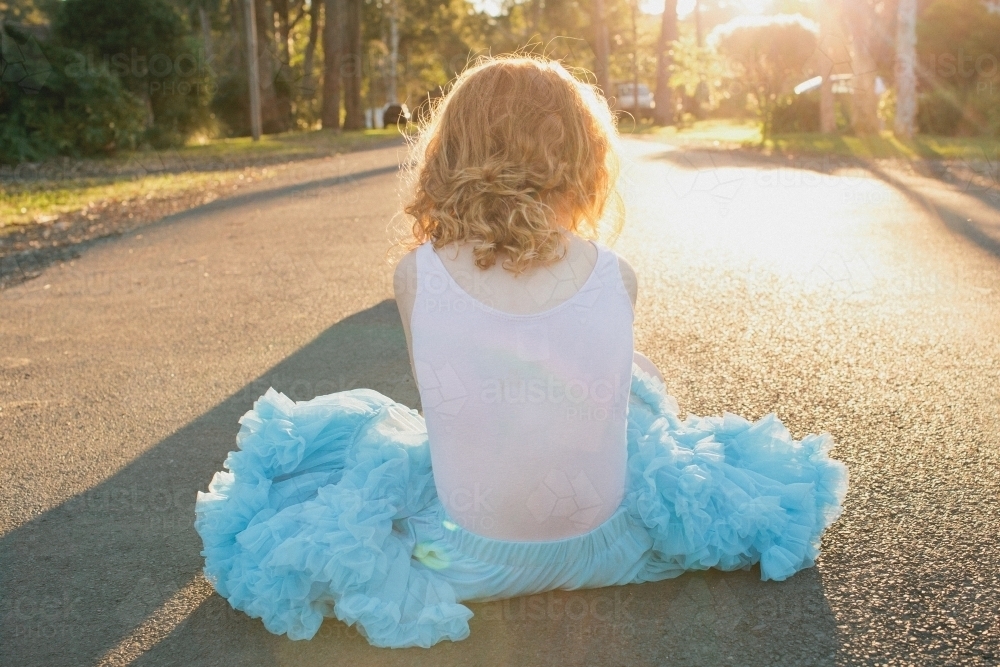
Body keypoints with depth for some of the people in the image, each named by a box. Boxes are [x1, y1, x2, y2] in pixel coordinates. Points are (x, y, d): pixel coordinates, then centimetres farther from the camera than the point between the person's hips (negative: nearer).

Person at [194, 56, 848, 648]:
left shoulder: (416, 276, -19)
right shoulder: (617, 278, -17)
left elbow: (441, 388, -3)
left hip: (470, 563, 0)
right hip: (601, 547, 1)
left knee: (370, 425, 30)